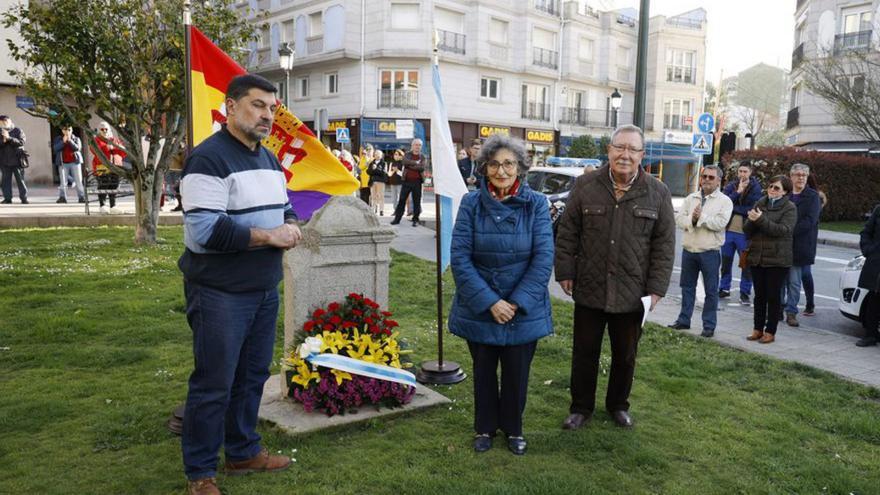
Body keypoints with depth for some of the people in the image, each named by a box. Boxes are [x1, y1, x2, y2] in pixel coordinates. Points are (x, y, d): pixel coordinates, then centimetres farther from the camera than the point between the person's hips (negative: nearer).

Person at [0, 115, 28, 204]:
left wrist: (9, 138, -19)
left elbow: (21, 141, -11)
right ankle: (7, 198, 7)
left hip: (17, 159, -3)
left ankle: (24, 198, 3)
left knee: (20, 179, 0)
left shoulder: (18, 131, 3)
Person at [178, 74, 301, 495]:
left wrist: (291, 227, -3)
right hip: (221, 294, -8)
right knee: (214, 385, 2)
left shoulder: (269, 159, 13)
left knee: (252, 376, 17)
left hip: (265, 290, 8)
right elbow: (205, 232, -24)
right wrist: (270, 236, -18)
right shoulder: (208, 159, -15)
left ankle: (243, 452, 34)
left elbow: (282, 208, 22)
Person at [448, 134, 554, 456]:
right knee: (483, 371, 16)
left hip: (524, 309, 0)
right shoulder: (472, 203, -8)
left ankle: (513, 428, 37)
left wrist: (517, 303, -16)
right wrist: (489, 302, -18)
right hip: (478, 307, 0)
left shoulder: (536, 204, -7)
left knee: (517, 373, 13)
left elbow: (543, 258, -11)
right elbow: (460, 257, -12)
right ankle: (485, 428, 38)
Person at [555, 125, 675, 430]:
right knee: (585, 353, 11)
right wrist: (566, 272, -2)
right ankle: (581, 407, 28)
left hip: (632, 295, 1)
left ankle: (618, 405, 36)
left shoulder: (658, 193, -1)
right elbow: (567, 233, 1)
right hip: (589, 290, 0)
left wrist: (656, 288, -4)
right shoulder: (585, 186, -2)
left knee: (625, 356, 15)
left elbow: (664, 244, 0)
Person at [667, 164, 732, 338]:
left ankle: (709, 325, 13)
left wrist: (701, 217, -17)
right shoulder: (691, 198, 10)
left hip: (710, 252, -4)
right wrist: (691, 220, -17)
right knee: (687, 286, 14)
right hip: (688, 250, 4)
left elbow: (720, 222, -17)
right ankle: (684, 320, 25)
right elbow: (678, 218, 0)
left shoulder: (725, 201, -3)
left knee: (711, 290, 4)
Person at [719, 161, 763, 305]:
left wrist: (733, 207, -14)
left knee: (746, 263, 2)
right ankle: (724, 288, 26)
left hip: (745, 232, -3)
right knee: (725, 261, 13)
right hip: (728, 230, 3)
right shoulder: (731, 186, 7)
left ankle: (745, 292, 13)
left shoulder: (756, 188, -3)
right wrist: (737, 192, -17)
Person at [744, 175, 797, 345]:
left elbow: (784, 230, -19)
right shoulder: (760, 203, 9)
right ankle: (758, 329, 19)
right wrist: (751, 221, -16)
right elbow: (746, 230, 5)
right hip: (756, 257, 4)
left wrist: (761, 220, -24)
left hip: (777, 259, -4)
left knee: (773, 296, 2)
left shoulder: (790, 208, -4)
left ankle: (770, 331, 10)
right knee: (759, 295, 10)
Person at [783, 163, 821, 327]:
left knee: (794, 281, 0)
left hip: (799, 245, -3)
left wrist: (789, 232, -17)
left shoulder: (813, 197, 0)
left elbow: (809, 221, -10)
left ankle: (791, 312, 8)